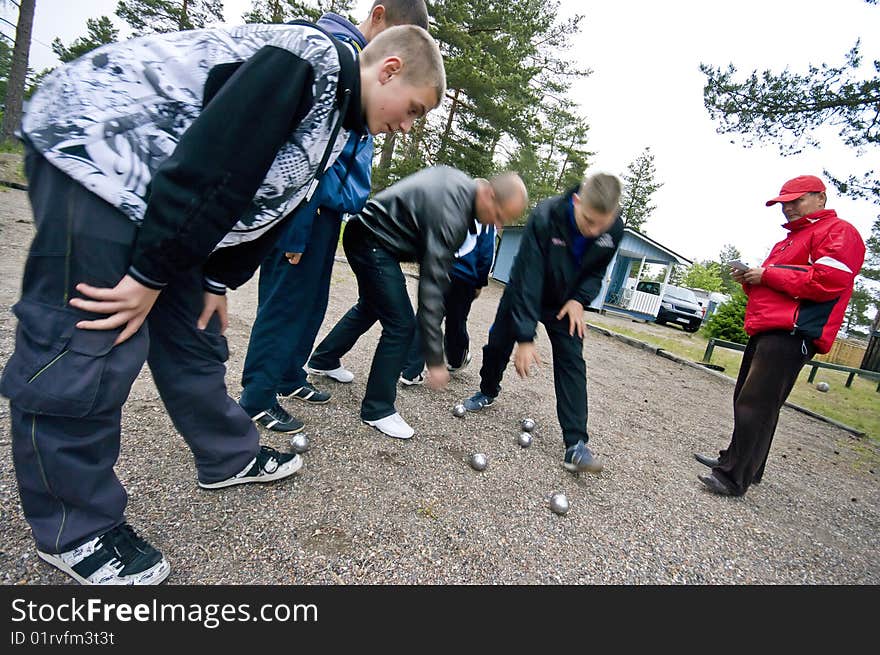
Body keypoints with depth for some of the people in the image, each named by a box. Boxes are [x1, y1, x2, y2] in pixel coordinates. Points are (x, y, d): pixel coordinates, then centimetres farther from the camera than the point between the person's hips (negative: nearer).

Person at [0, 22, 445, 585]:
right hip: (94, 142, -9)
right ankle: (74, 530, 6)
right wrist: (150, 274, -22)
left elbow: (262, 197, 13)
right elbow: (211, 165, -27)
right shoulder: (315, 60, -20)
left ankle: (230, 455, 26)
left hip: (154, 193, 10)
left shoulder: (337, 116, 12)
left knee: (193, 329, 11)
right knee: (87, 341, -10)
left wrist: (218, 281, 10)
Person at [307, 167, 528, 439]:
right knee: (400, 325, -12)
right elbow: (432, 287, -30)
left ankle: (323, 360, 44)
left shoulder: (460, 182, 0)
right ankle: (377, 410, 2)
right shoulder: (451, 212, -28)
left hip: (368, 235, 10)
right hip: (372, 241, -10)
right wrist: (435, 359, -27)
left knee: (371, 306, 26)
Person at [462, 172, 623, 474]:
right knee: (498, 344, 9)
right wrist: (525, 338, -37)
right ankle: (488, 392, 40)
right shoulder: (545, 216, -34)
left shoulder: (615, 229, -21)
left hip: (566, 302, 2)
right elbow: (528, 279, -35)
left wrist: (579, 299, -20)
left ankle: (576, 444, -9)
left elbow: (597, 270, -1)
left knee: (572, 363, -10)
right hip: (525, 293, -1)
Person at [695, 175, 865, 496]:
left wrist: (767, 274, -11)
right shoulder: (791, 238, 28)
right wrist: (750, 279, 10)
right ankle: (737, 460, 24)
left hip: (792, 334, -10)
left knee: (756, 405, -13)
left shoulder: (838, 232, -2)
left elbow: (827, 281, -18)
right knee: (745, 400, 13)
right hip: (767, 330, 10)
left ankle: (734, 478, -8)